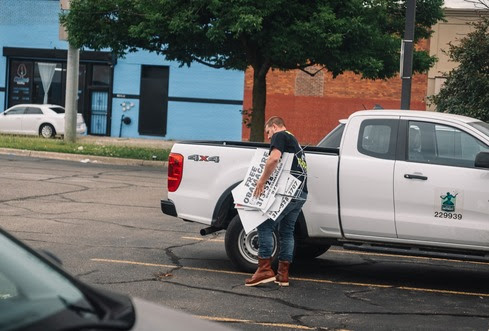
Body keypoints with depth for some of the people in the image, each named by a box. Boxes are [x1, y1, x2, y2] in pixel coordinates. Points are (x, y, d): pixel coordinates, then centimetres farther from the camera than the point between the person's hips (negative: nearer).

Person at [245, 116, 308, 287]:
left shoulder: (279, 136, 1)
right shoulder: (294, 141, 30)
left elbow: (274, 158, -18)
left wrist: (261, 181, -14)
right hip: (301, 193, 9)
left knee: (265, 226, -7)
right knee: (287, 231, 12)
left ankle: (265, 269, -14)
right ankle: (283, 274, 11)